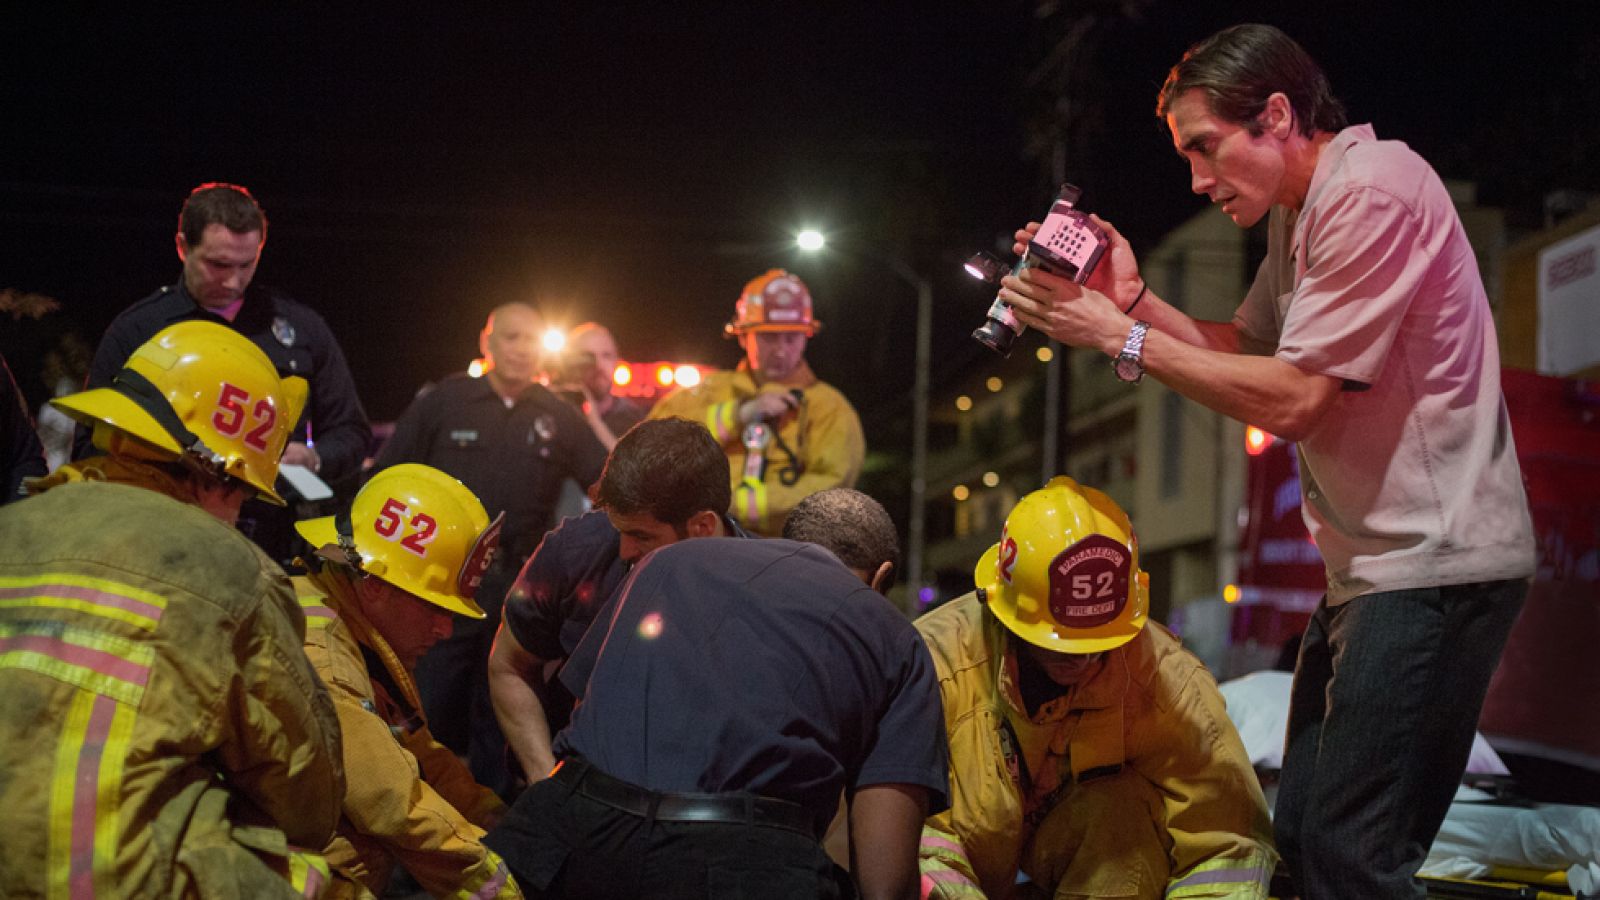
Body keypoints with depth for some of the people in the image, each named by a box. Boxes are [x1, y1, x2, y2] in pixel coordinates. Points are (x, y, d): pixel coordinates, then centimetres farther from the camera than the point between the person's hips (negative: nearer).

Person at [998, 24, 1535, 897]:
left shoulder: (1375, 191, -17)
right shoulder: (1301, 212, 16)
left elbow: (1291, 398, -19)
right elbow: (1246, 346, 17)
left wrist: (1121, 337, -14)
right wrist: (1136, 300, 2)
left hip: (1436, 563, -10)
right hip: (1375, 562, 10)